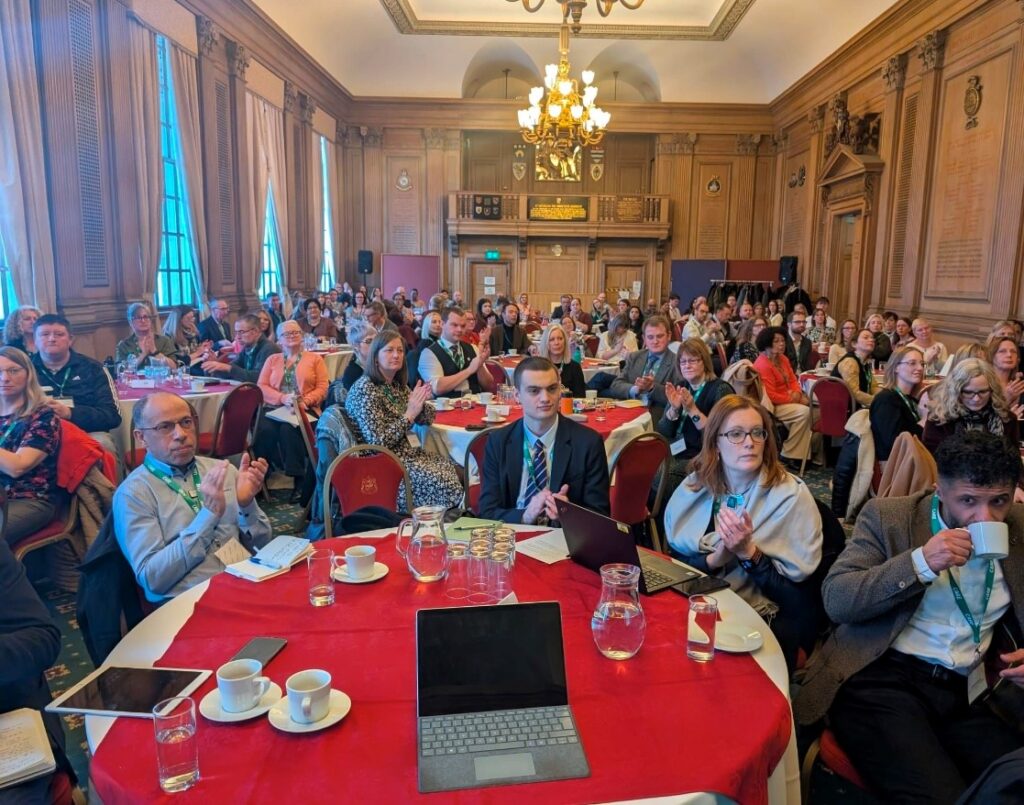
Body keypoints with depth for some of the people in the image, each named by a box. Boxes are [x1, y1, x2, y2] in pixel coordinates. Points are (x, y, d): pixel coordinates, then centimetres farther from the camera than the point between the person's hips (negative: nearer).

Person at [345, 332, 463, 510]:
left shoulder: (398, 385, 8)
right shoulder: (364, 389, -15)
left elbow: (426, 419, 14)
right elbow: (379, 442, -21)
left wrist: (420, 401, -7)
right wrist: (409, 414, -20)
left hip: (410, 453, 8)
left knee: (458, 471, -7)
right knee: (444, 482, -20)